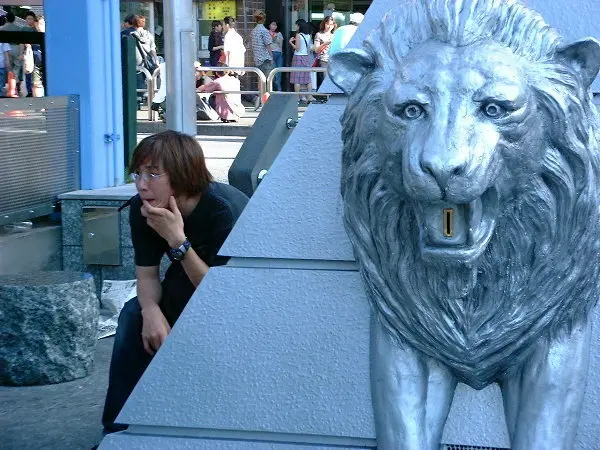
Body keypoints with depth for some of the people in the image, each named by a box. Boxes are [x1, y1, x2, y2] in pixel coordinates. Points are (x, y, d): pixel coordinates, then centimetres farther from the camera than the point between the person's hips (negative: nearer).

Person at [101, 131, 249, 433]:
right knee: (135, 314, -16)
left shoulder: (224, 210, -34)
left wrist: (177, 241, -43)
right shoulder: (141, 209, -17)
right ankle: (118, 427, -8)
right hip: (188, 287, 6)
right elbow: (147, 274, -10)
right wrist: (152, 311, -33)